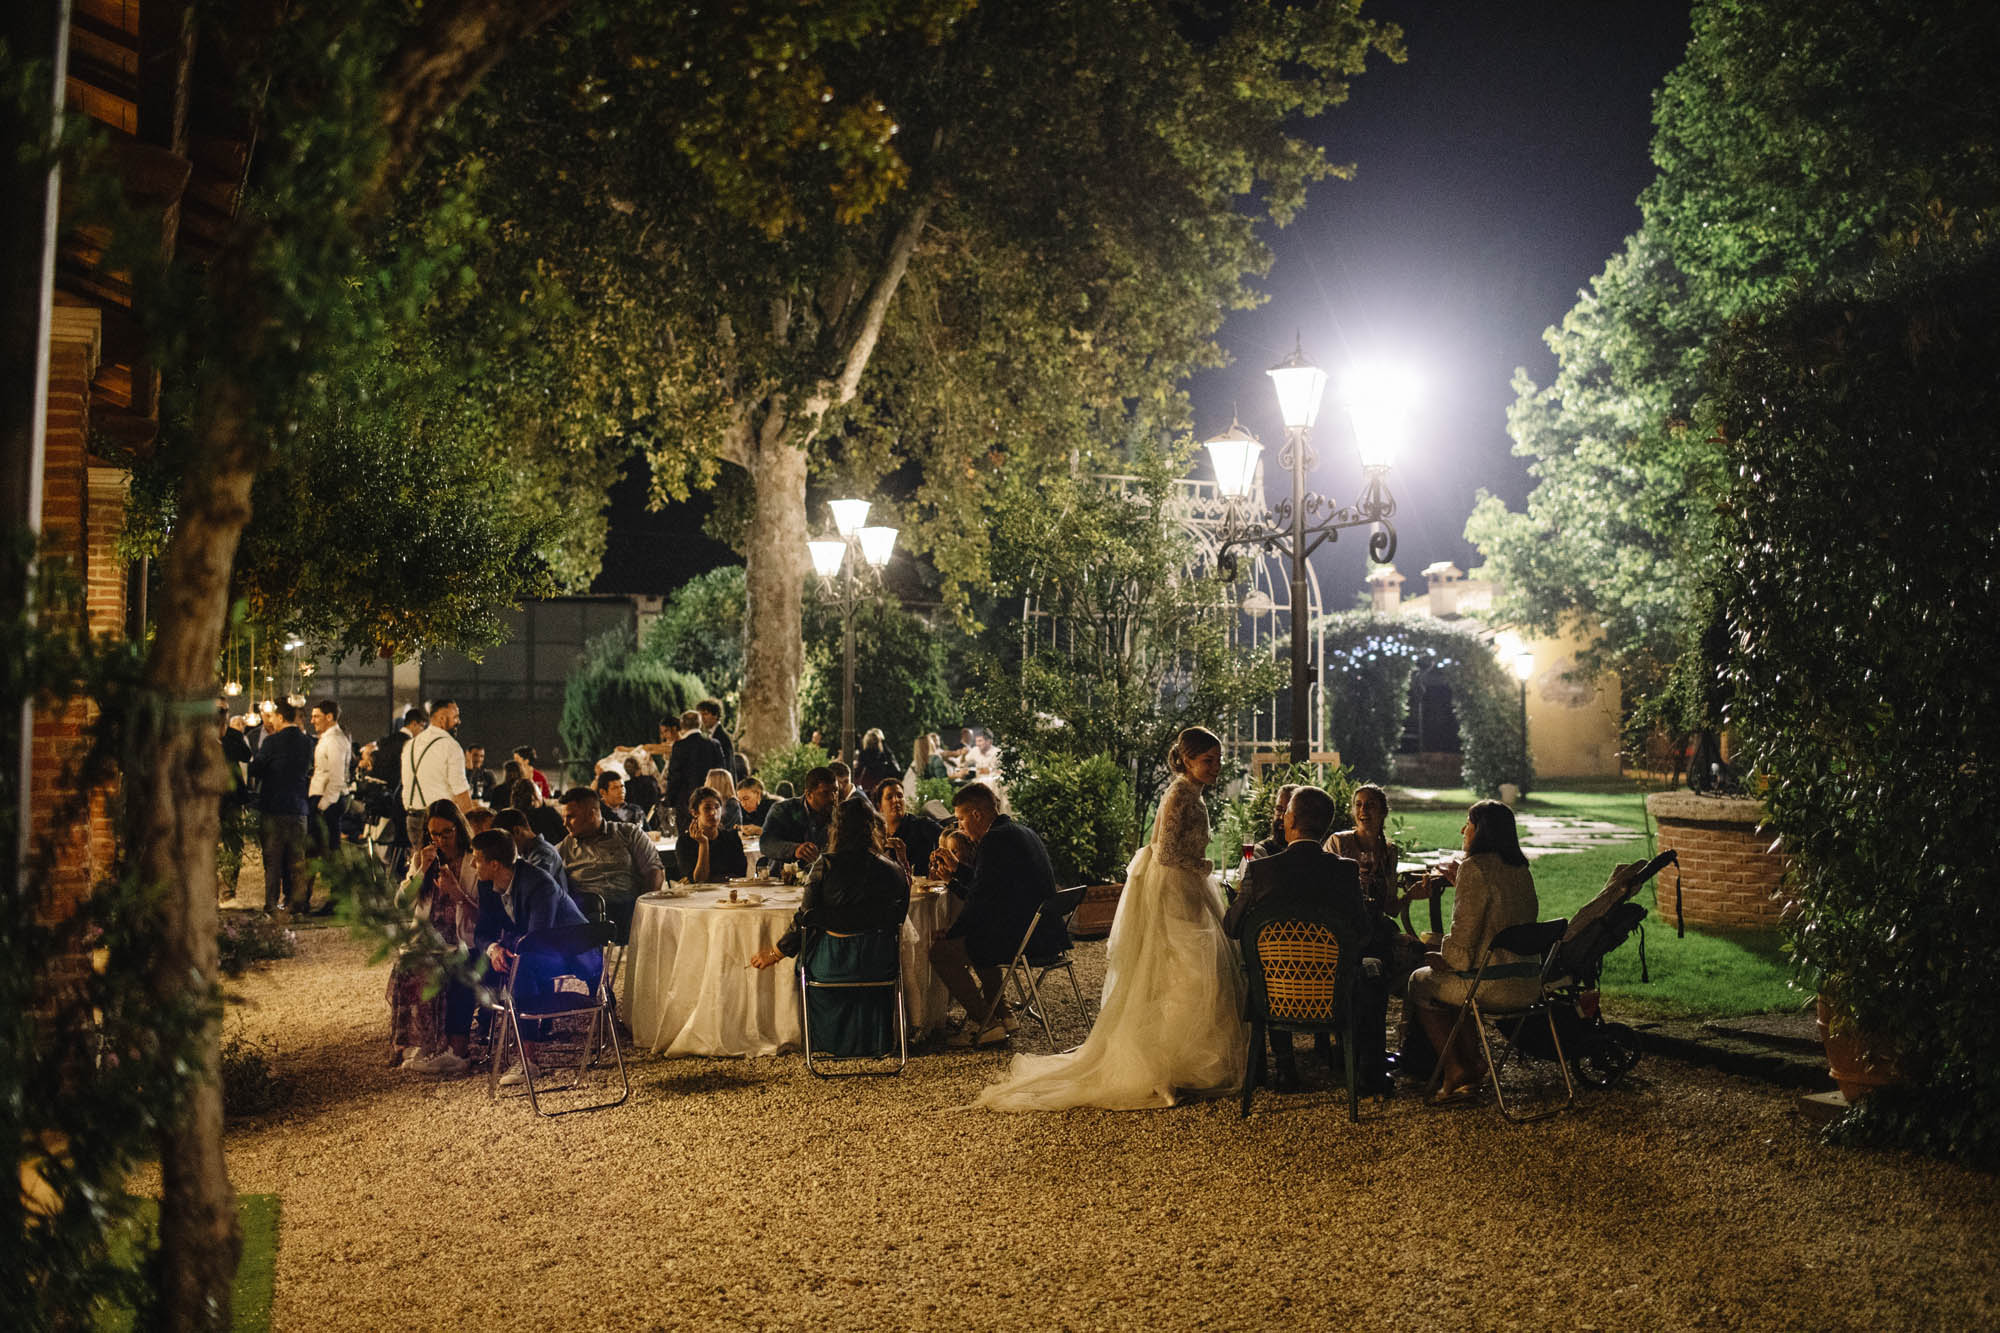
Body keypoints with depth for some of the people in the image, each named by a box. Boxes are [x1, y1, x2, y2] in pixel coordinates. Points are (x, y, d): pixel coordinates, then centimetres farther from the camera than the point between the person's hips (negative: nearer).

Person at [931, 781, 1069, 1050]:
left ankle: (986, 1024, 1)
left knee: (940, 950, -5)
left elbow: (981, 900, -17)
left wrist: (952, 931, -5)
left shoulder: (995, 839, -15)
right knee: (975, 938, 32)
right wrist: (957, 868, 27)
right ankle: (1000, 1012, 30)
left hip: (1025, 937, -11)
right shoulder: (1024, 832, 16)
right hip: (1046, 931, 11)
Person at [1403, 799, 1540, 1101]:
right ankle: (1471, 1064, 30)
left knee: (1420, 981, 17)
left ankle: (1456, 1073, 19)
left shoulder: (1474, 867, -15)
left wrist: (1445, 959, 3)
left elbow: (1463, 934, -16)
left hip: (1495, 985, -8)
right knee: (1456, 977, 32)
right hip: (1528, 983, 8)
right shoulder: (1521, 869, 10)